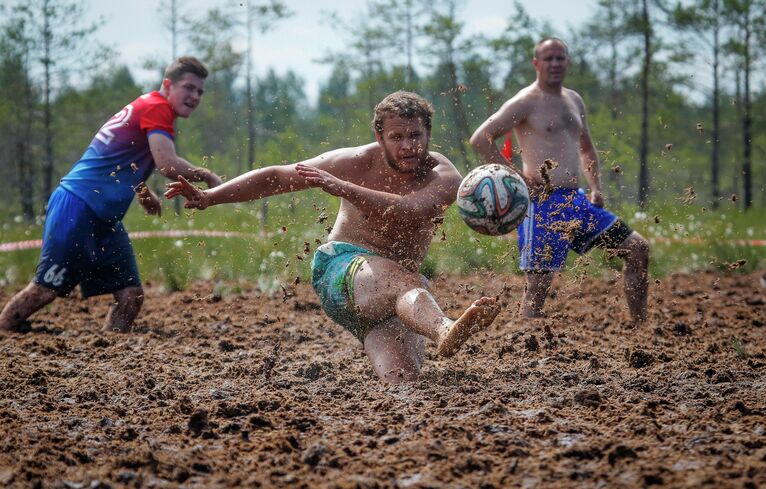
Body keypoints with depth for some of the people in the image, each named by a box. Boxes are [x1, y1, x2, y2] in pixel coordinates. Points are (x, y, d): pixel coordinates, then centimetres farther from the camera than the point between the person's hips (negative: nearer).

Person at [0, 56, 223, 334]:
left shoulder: (148, 108, 18)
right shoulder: (157, 108, -11)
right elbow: (168, 165, -25)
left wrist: (142, 191, 11)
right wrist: (207, 176, -8)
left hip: (105, 219, 10)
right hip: (77, 208, -10)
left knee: (131, 295, -1)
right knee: (45, 290, -7)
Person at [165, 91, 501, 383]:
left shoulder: (444, 177, -7)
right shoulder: (359, 162, -5)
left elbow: (409, 212, -29)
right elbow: (276, 177, -1)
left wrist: (343, 189, -37)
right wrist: (209, 198, -6)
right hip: (342, 266, -2)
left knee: (401, 379, -24)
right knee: (406, 282, -38)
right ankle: (445, 332, -69)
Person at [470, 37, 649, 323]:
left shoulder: (574, 100, 17)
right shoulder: (526, 103, -6)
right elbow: (480, 139, -13)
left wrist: (596, 188, 15)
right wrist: (517, 176, -14)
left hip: (577, 201, 8)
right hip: (544, 204, -8)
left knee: (638, 249, 6)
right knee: (539, 284, -9)